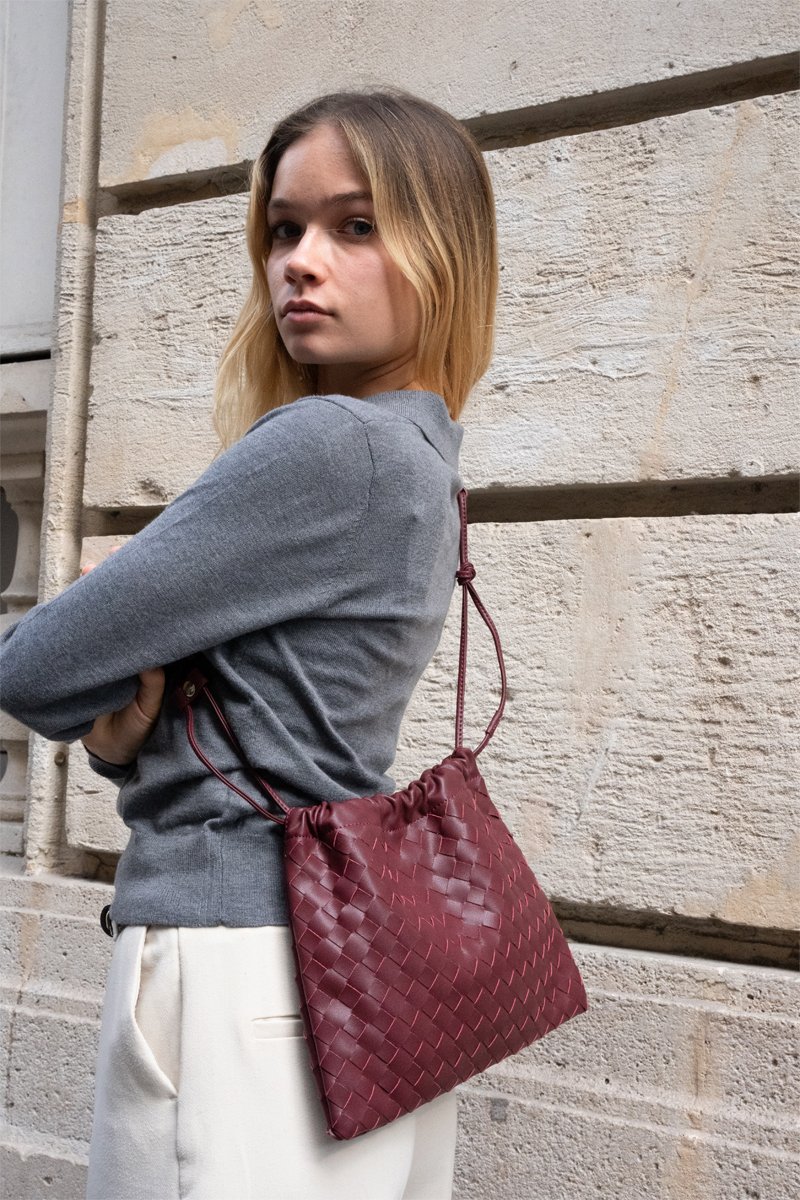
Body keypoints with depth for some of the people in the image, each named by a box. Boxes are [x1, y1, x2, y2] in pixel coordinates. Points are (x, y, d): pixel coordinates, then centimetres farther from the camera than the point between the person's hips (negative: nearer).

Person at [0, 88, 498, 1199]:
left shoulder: (326, 448, -19)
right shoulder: (425, 461, 10)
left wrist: (105, 708, 6)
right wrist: (126, 727, -5)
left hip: (240, 966, -9)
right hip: (361, 949, 9)